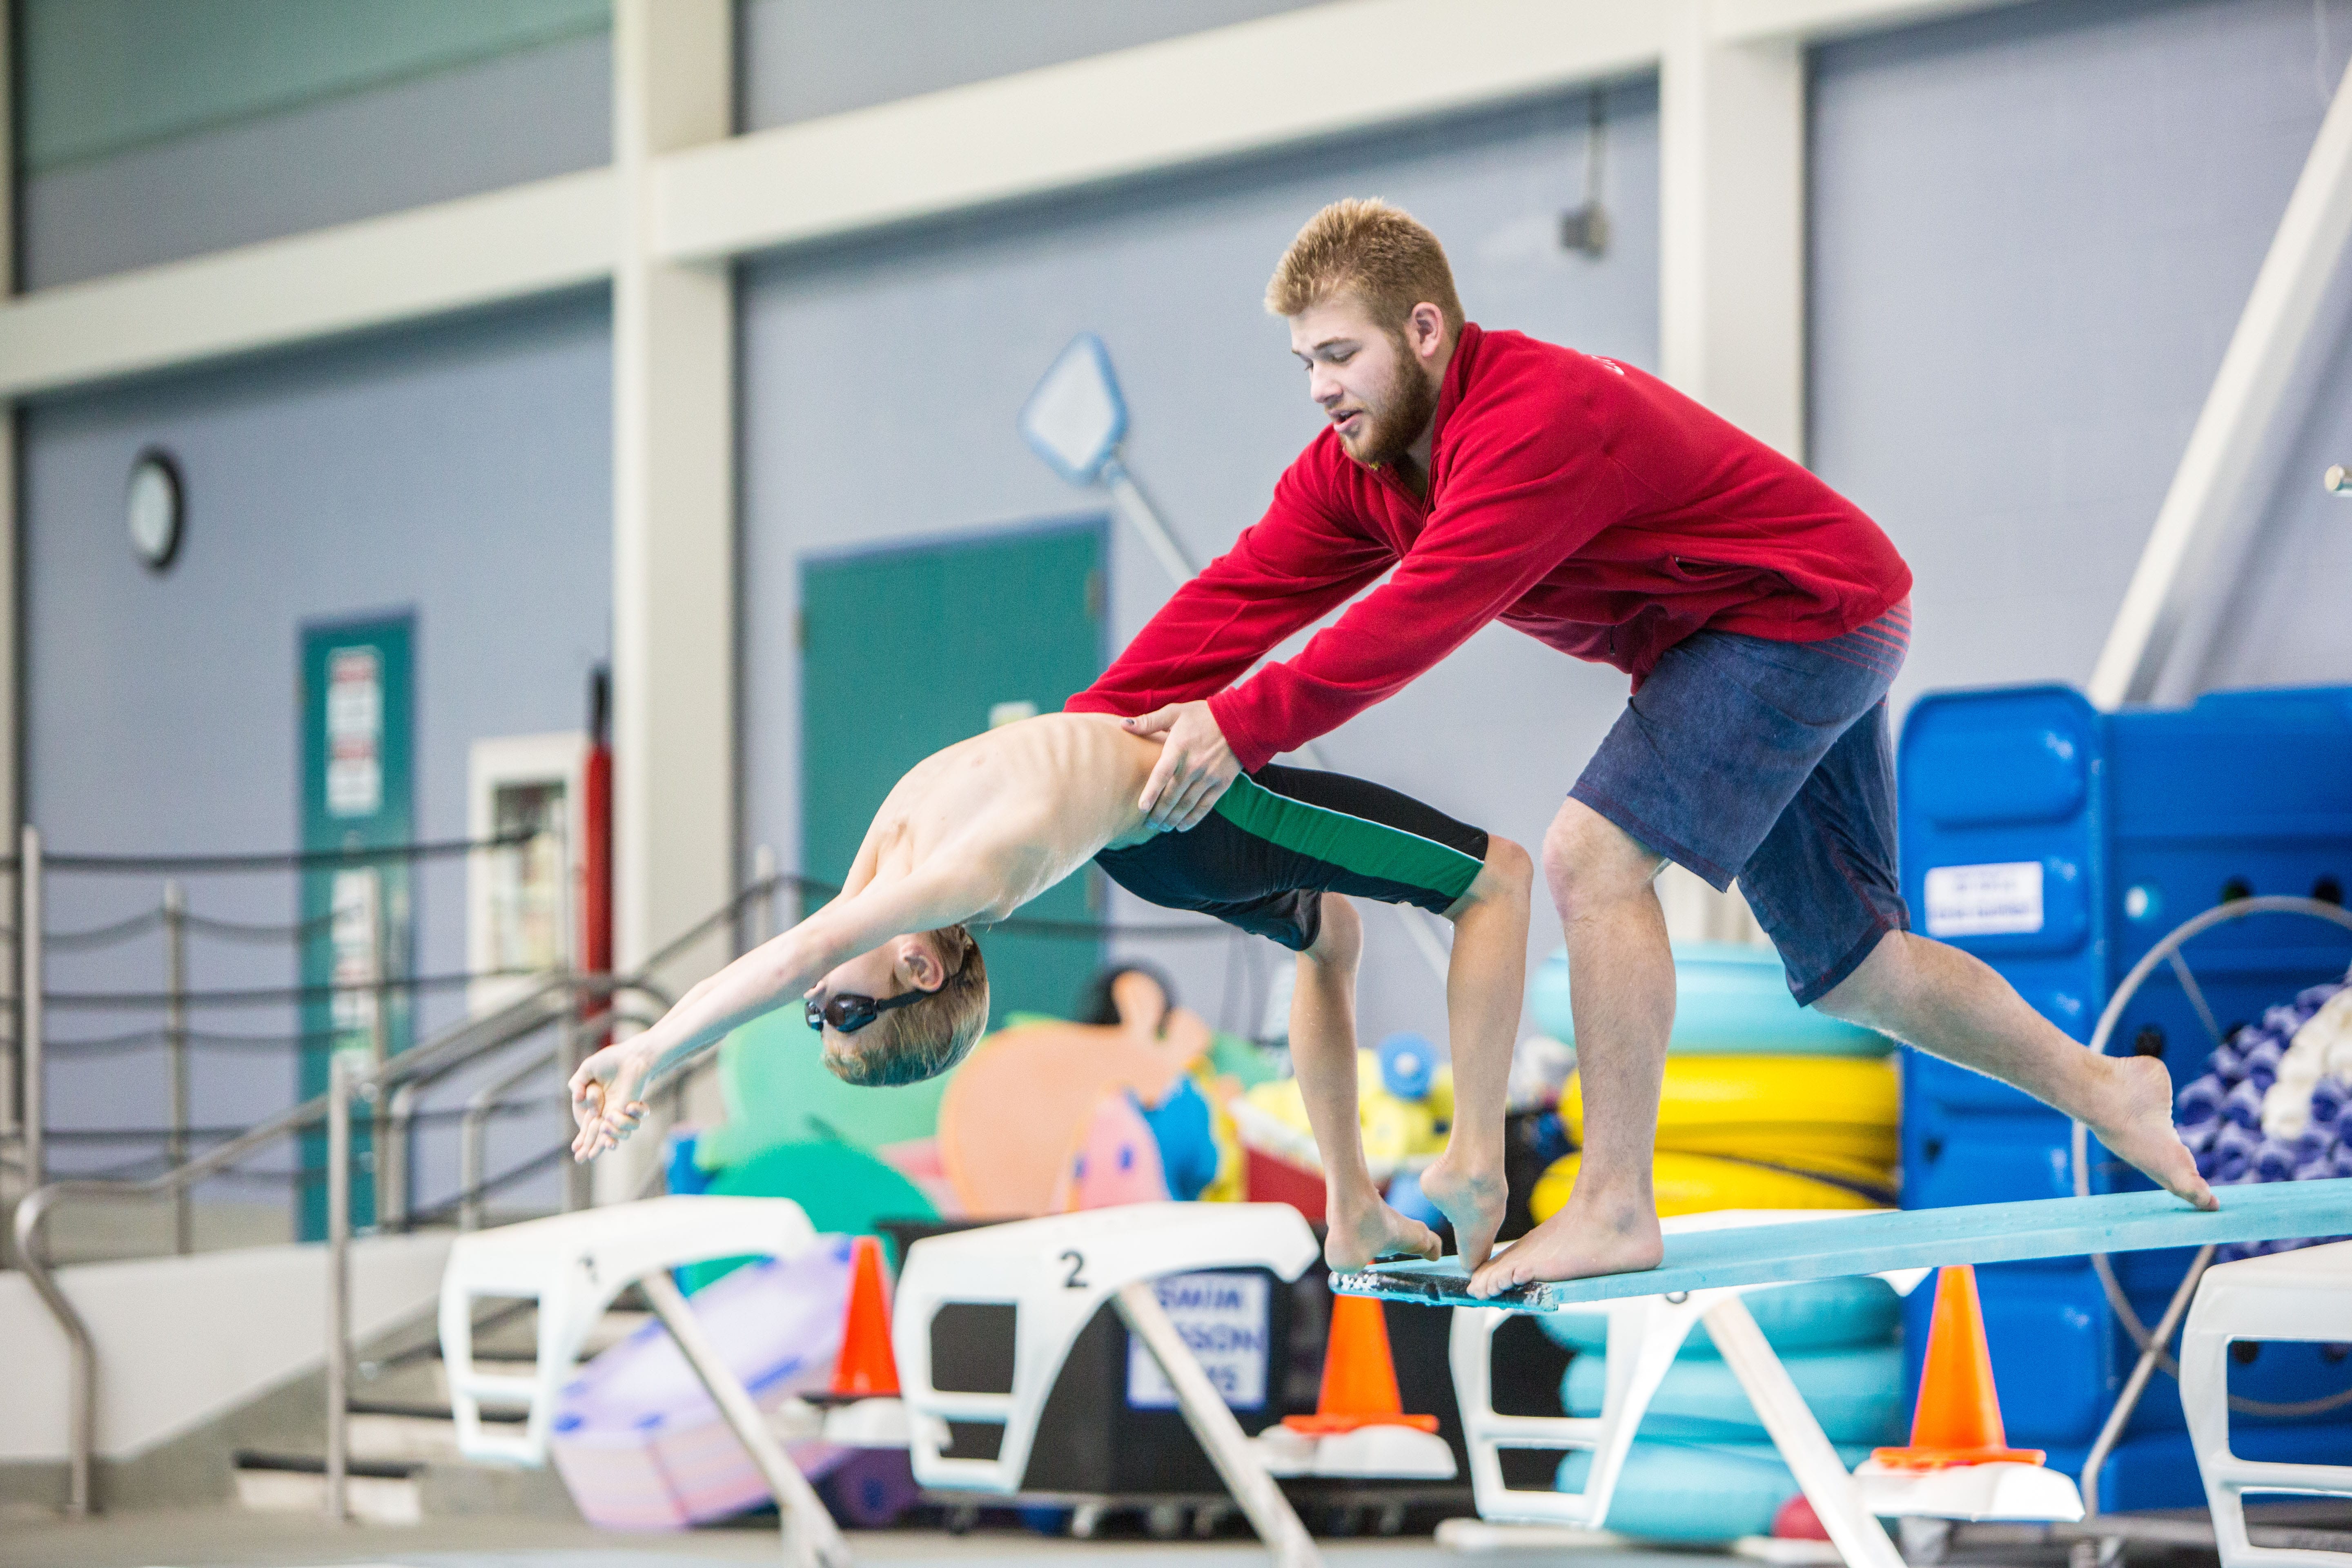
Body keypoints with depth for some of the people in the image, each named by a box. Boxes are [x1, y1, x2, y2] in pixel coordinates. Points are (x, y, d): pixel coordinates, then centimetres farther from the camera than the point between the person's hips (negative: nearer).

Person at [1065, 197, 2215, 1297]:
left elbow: (1422, 614, -40)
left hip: (1808, 612, -10)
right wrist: (1086, 733, -24)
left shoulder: (1540, 417, -30)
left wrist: (1246, 726, -45)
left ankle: (1613, 1211, -21)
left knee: (1594, 854, -23)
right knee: (1848, 968, 15)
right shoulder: (1356, 467, -2)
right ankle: (2102, 1088, 32)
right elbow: (1243, 592, -12)